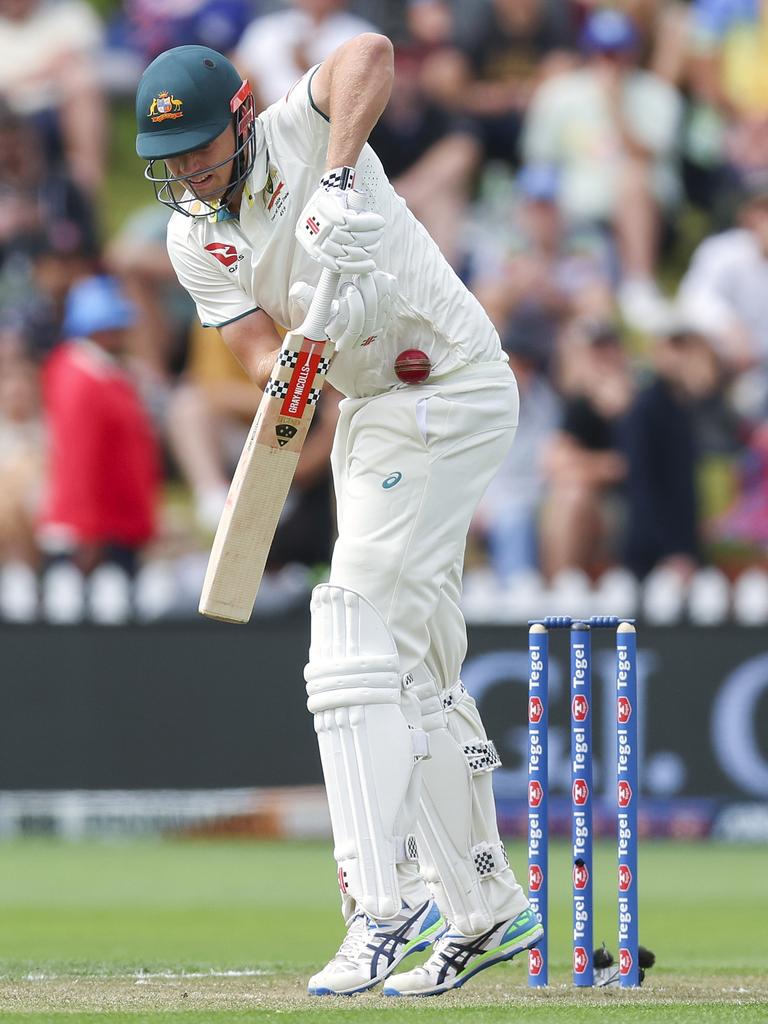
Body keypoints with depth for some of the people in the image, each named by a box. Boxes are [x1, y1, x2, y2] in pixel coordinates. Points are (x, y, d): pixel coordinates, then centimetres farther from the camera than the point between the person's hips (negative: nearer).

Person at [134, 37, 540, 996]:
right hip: (368, 411, 9)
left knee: (358, 637, -18)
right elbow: (262, 355, -10)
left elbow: (370, 53, -36)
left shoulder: (300, 132, -16)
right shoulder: (194, 240, 1)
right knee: (415, 670, 13)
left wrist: (336, 179, -47)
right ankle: (484, 908, 23)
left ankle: (382, 901, -23)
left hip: (450, 391, -9)